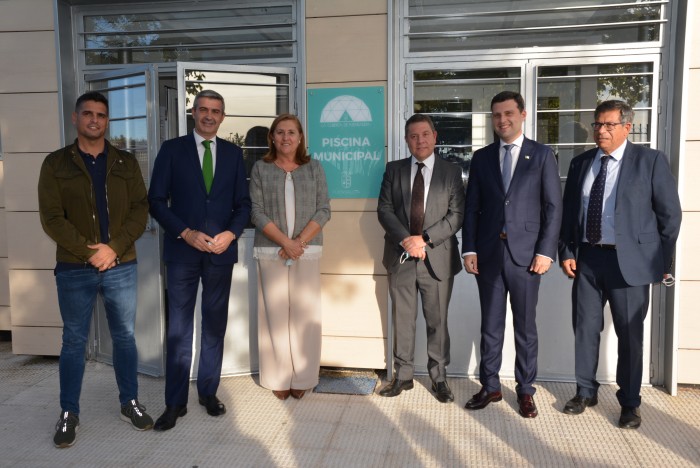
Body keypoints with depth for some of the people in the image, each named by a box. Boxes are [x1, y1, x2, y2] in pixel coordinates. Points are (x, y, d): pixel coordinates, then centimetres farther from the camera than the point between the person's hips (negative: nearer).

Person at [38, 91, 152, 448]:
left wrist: (113, 248, -13)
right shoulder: (55, 164, 2)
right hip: (74, 268, -1)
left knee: (124, 336, 10)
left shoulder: (126, 162, 7)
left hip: (121, 266, 2)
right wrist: (89, 251, -15)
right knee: (74, 341, 8)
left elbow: (140, 209, 0)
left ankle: (130, 403, 25)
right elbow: (51, 218, -5)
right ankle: (69, 413, 21)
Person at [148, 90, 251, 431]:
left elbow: (243, 203, 8)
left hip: (221, 250, 2)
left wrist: (231, 233, -9)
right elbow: (157, 201, -1)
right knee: (178, 328, 2)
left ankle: (209, 392, 24)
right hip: (182, 251, -2)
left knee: (215, 325, 10)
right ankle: (175, 402, 14)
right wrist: (185, 233, -13)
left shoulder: (233, 153, 8)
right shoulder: (172, 150, 2)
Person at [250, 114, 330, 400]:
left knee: (305, 315, 2)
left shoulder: (313, 168, 7)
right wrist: (285, 242, -13)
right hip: (271, 252, 0)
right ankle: (278, 378, 13)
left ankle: (302, 379, 13)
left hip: (307, 252, 1)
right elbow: (256, 212, -3)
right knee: (274, 314, 2)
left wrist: (299, 242, -11)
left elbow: (324, 210, 1)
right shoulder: (261, 168, 5)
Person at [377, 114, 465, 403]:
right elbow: (384, 209, 2)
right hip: (400, 257, 2)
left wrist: (424, 239, -14)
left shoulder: (451, 171, 3)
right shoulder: (394, 170, 7)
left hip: (437, 258, -1)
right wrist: (406, 240, -13)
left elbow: (457, 214, -4)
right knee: (402, 320, 9)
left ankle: (439, 377, 20)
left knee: (437, 321, 7)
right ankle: (403, 376, 21)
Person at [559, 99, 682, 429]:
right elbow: (568, 212, 11)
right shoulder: (580, 163, 9)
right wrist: (566, 252, 2)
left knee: (630, 334, 6)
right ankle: (586, 392, 28)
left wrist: (663, 260, -2)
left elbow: (670, 214, -2)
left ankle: (630, 402, 23)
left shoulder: (650, 160, -3)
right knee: (585, 328, 11)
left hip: (629, 260, -3)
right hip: (587, 258, 4)